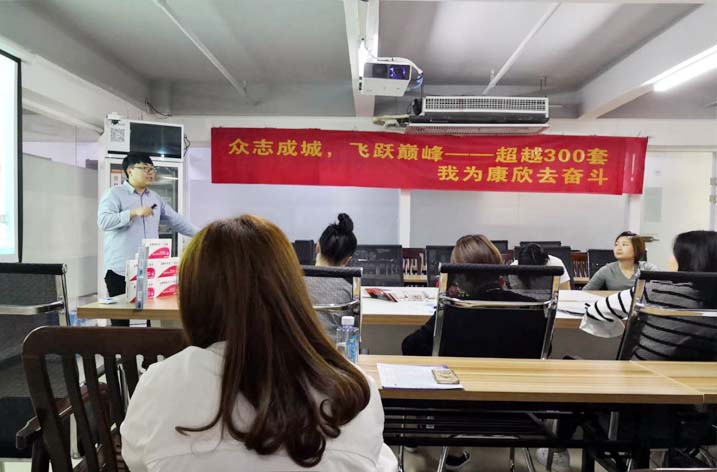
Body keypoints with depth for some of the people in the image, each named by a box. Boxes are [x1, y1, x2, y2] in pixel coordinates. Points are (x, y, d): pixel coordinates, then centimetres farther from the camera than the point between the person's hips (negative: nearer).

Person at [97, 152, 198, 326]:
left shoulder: (155, 198, 16)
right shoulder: (114, 194, -2)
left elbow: (176, 221, 19)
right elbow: (103, 221, -17)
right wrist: (134, 212, -21)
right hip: (121, 271, -5)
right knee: (121, 322, 0)